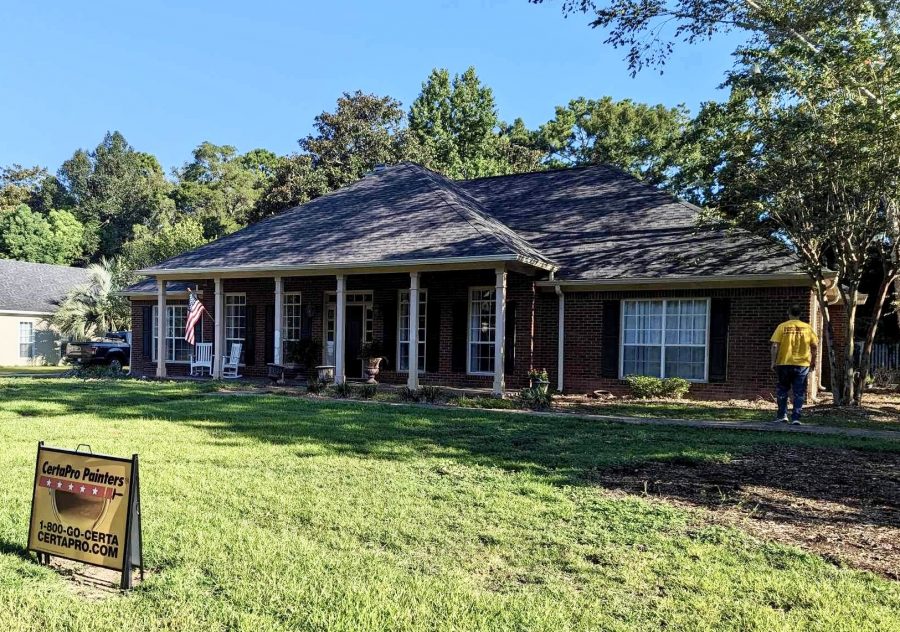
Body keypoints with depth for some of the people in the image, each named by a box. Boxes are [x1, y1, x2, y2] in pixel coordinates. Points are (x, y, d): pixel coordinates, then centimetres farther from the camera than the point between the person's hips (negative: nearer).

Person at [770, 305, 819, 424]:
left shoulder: (782, 327, -3)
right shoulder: (807, 327, 2)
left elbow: (775, 346, -8)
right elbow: (814, 345, 3)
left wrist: (773, 362, -3)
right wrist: (813, 361, 15)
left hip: (784, 364, -1)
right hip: (802, 365, 1)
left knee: (782, 390, 13)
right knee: (799, 392, 6)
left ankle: (782, 415, 11)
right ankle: (796, 418, 2)